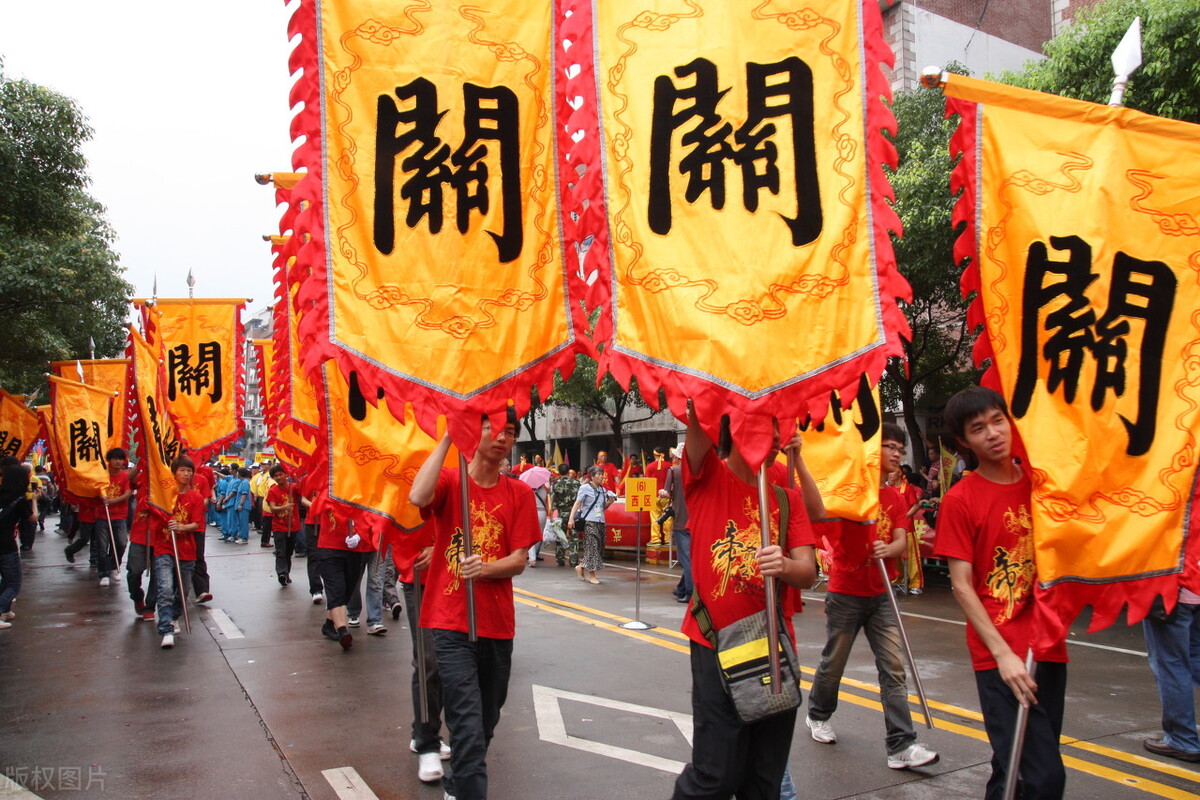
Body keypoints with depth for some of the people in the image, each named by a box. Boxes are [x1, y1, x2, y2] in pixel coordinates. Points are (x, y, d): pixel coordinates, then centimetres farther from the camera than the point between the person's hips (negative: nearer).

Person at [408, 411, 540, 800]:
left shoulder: (520, 494, 5)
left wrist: (485, 568, -22)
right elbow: (418, 497, -26)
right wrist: (447, 437, -20)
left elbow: (519, 561, -1)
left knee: (486, 723, 18)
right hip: (450, 624, -4)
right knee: (469, 728, -12)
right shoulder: (449, 481, -2)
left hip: (498, 625, 4)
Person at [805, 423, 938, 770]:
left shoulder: (897, 499, 7)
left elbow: (901, 542, -2)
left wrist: (888, 549, -26)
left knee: (894, 668, -2)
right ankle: (818, 715, 35)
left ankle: (901, 746, 0)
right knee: (833, 662, 11)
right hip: (845, 593, -4)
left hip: (880, 594, 5)